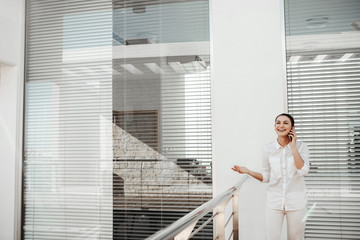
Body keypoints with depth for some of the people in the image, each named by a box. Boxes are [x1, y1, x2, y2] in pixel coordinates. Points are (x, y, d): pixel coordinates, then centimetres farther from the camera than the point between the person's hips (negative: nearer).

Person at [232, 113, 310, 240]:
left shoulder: (301, 146, -3)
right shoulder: (268, 149, 0)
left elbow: (302, 171, -18)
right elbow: (266, 177, 7)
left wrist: (293, 146, -14)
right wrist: (247, 171, -7)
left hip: (296, 202, -1)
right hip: (274, 201, 1)